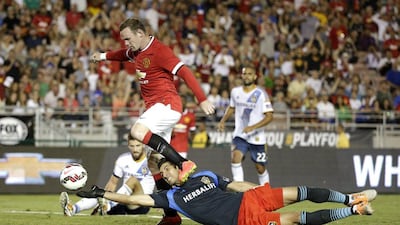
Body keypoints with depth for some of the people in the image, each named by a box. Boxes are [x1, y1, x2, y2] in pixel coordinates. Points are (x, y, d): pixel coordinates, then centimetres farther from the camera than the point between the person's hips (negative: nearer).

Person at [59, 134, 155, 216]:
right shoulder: (122, 160, 9)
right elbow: (112, 183, 15)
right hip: (123, 204, 4)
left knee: (132, 180, -33)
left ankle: (107, 206, -53)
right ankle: (73, 209, -51)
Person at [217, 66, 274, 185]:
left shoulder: (261, 94, -11)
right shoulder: (235, 92, 3)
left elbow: (269, 116, -15)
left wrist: (253, 127, -26)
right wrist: (223, 120, 8)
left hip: (257, 137, -3)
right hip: (240, 135, 3)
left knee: (260, 168, 7)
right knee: (235, 157, -22)